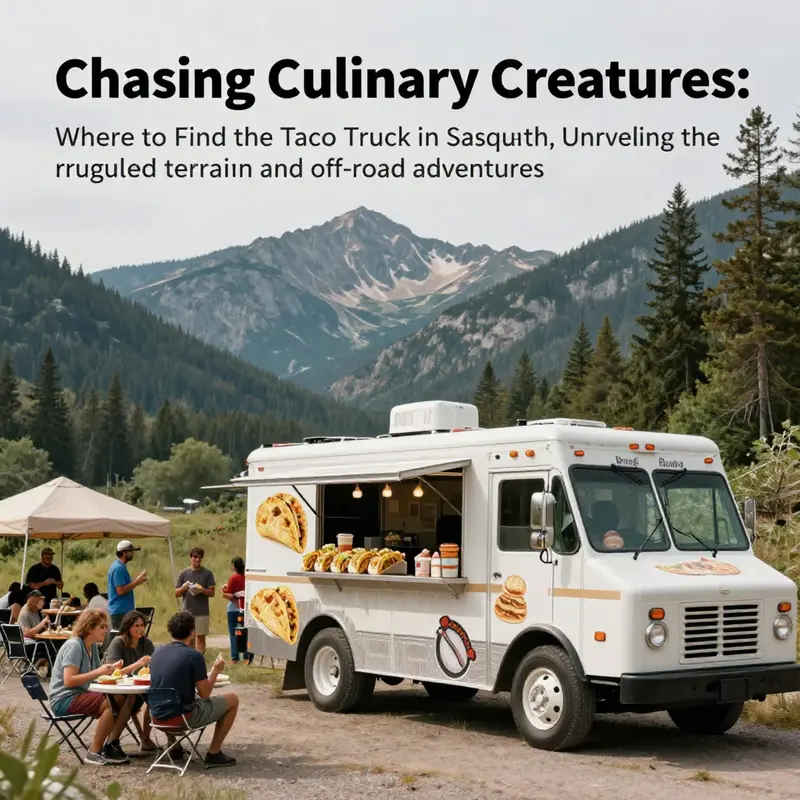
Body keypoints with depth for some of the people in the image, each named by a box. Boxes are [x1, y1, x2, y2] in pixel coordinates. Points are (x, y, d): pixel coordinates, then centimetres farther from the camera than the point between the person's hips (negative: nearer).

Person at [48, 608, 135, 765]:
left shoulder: (93, 647, 11)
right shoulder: (73, 646, -16)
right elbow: (69, 680, -24)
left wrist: (110, 668, -4)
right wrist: (98, 672, -26)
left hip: (80, 695, 9)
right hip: (64, 699, -9)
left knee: (127, 699, -4)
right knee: (110, 703, -29)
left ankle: (111, 745, 4)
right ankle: (94, 752, -18)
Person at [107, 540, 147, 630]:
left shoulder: (120, 566, 16)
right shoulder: (119, 568, -16)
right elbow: (121, 591, -21)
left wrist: (137, 580, 12)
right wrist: (136, 582, -16)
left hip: (123, 610, 10)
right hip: (121, 611, -10)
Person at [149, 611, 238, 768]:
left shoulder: (157, 653, 4)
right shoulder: (194, 656, -15)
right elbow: (205, 694, -10)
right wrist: (216, 670, 4)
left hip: (158, 715, 7)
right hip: (184, 716, -7)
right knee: (232, 699, 9)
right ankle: (213, 753, 11)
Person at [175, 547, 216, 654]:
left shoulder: (207, 573, 2)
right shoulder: (184, 573, 6)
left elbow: (212, 593, 0)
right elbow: (177, 593, 7)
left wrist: (202, 590, -20)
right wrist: (183, 587, -14)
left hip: (202, 612, -1)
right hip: (186, 611, 1)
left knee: (201, 637, 1)